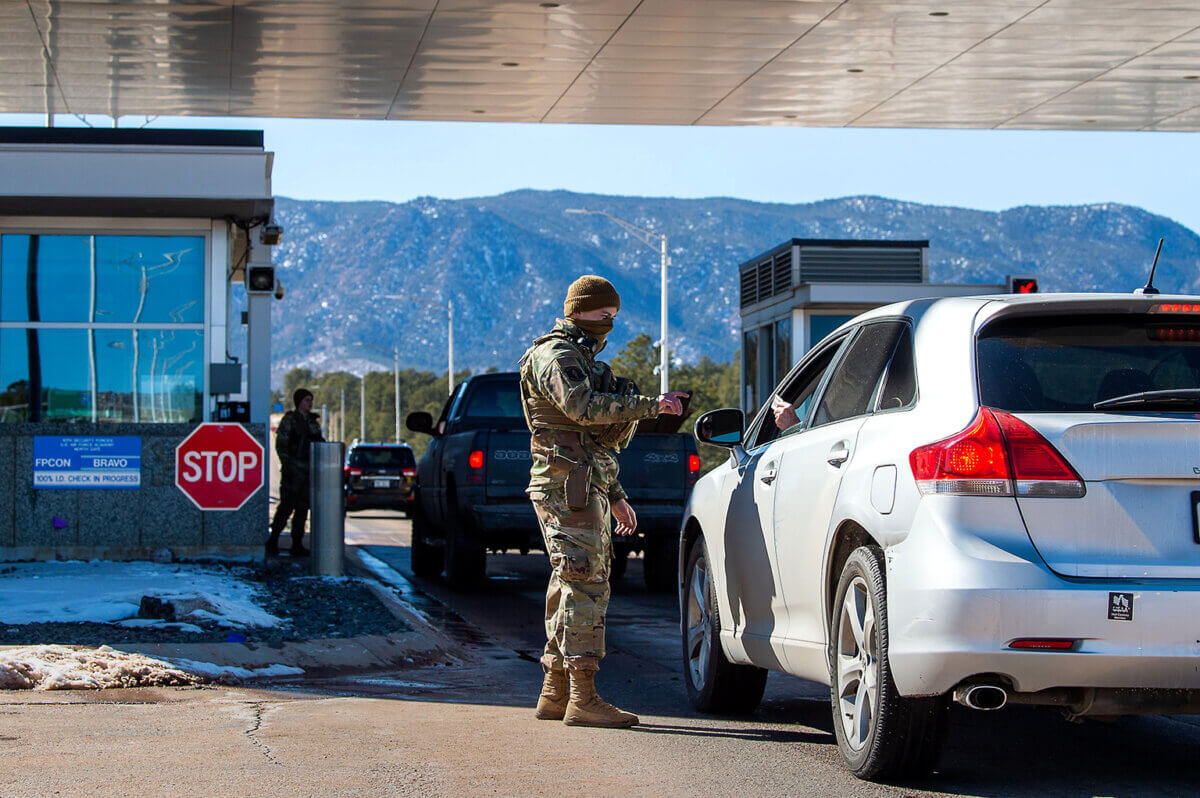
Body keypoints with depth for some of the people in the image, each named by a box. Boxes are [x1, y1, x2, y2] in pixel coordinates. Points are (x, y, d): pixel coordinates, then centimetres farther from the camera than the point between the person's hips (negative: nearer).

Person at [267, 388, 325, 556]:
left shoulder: (313, 421, 15)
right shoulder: (289, 419, -4)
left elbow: (319, 442, 21)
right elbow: (281, 444, -8)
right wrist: (286, 464, -16)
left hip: (309, 469, 6)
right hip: (293, 469, -6)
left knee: (303, 507, 5)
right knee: (287, 505, -7)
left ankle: (297, 545, 8)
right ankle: (273, 541, 1)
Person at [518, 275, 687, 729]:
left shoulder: (581, 359, 25)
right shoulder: (554, 357, -8)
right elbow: (583, 407, -26)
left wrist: (616, 497, 25)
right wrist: (649, 406, -29)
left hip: (588, 487, 10)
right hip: (567, 485, -10)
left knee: (571, 588, 10)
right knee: (585, 585, -14)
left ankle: (554, 694, 14)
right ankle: (582, 698, -16)